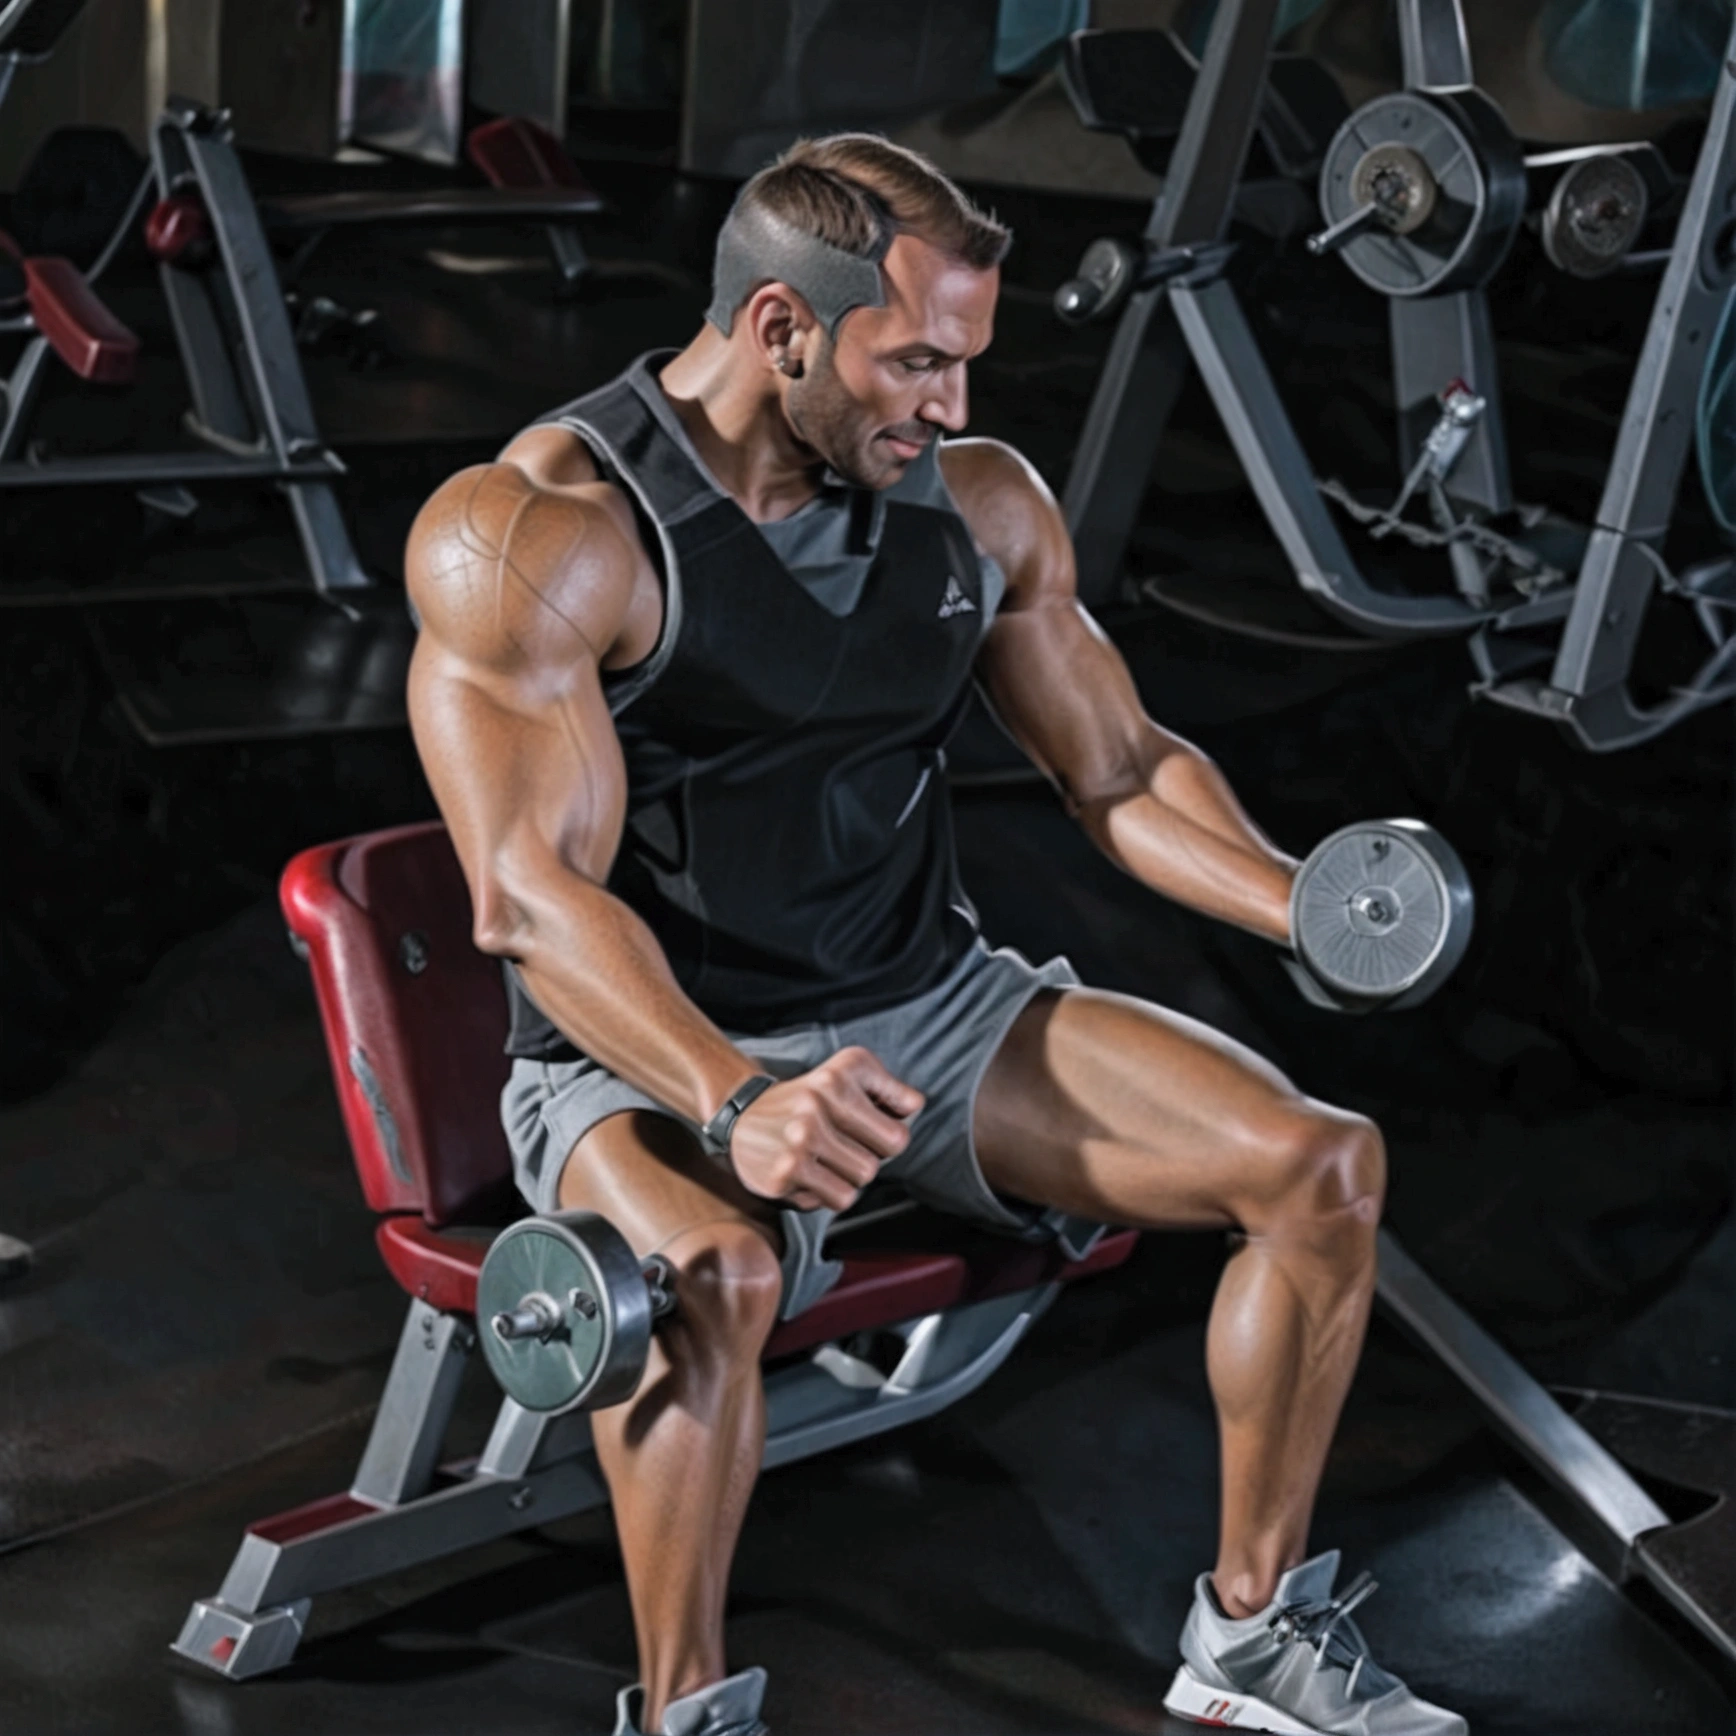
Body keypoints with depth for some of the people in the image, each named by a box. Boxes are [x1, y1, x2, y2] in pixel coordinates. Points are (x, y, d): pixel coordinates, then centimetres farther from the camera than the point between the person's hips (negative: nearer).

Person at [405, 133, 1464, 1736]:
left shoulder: (983, 504, 1)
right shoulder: (531, 536, -18)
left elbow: (1123, 772, 10)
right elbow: (532, 890, -26)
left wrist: (1310, 910, -8)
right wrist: (733, 1103, -41)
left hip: (930, 1003, 6)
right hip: (650, 1055, -6)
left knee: (1321, 1163, -10)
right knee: (717, 1271, -40)